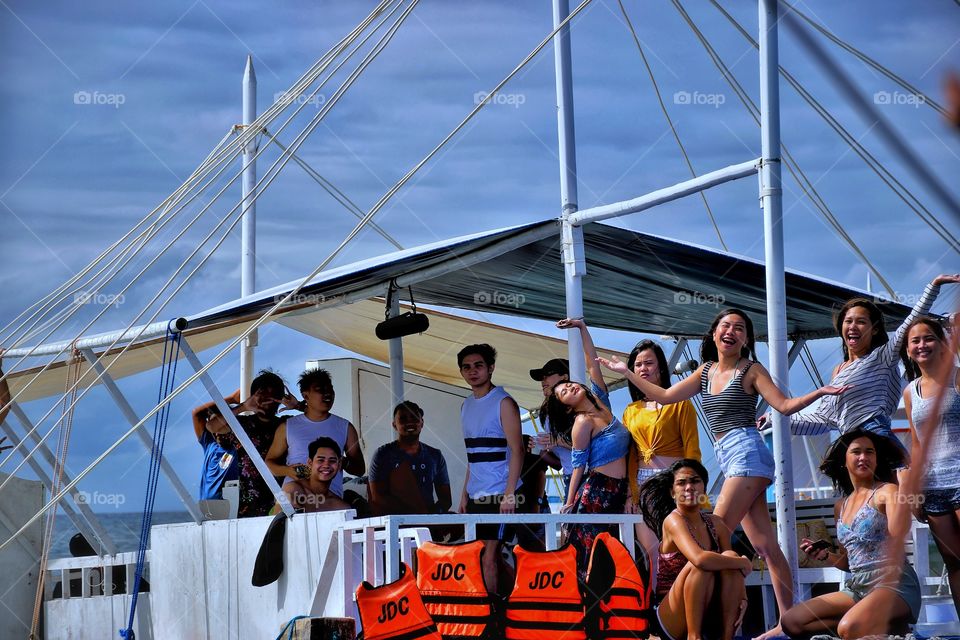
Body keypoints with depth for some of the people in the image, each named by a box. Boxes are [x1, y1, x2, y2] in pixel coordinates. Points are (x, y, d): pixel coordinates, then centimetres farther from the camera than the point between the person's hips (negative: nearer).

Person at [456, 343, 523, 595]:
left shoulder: (503, 403, -6)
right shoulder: (466, 405, 15)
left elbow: (517, 450, -12)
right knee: (493, 556, 8)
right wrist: (465, 494, 15)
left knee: (489, 556, -10)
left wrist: (509, 494, -18)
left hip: (498, 495, -7)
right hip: (476, 496, 7)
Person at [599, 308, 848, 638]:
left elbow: (785, 405, -4)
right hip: (729, 459, 7)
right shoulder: (706, 372, 19)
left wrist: (820, 392, -19)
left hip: (747, 453, -7)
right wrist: (626, 372, 24)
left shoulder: (750, 370, 2)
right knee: (764, 545, 3)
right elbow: (665, 396, 22)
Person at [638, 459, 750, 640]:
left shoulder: (715, 523, 7)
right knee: (700, 565, -29)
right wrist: (743, 563, -19)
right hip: (670, 620, -6)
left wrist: (742, 598, -15)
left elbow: (733, 571, 6)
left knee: (729, 557, -17)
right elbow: (700, 559, -32)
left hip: (708, 616, 6)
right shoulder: (673, 521, -13)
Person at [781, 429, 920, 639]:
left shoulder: (886, 491, -2)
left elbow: (898, 532, -25)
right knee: (791, 622, -2)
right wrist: (825, 555, 6)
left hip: (893, 583, -8)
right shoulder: (841, 506, 18)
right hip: (857, 587, 8)